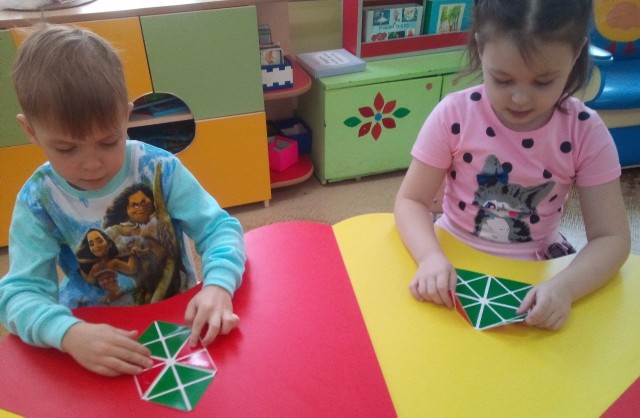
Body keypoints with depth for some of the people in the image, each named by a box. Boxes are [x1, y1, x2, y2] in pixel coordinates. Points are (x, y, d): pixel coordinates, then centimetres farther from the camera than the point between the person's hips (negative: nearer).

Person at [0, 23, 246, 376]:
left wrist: (218, 285, -32)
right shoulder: (38, 200, -10)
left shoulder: (159, 169, -13)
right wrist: (69, 333, -35)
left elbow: (220, 227, -12)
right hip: (93, 329, 1)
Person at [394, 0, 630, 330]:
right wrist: (432, 257, -31)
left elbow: (611, 238, -11)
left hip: (534, 267, 1)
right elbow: (411, 201, -11)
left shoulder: (586, 132, -13)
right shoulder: (454, 115, -16)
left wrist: (565, 287, -31)